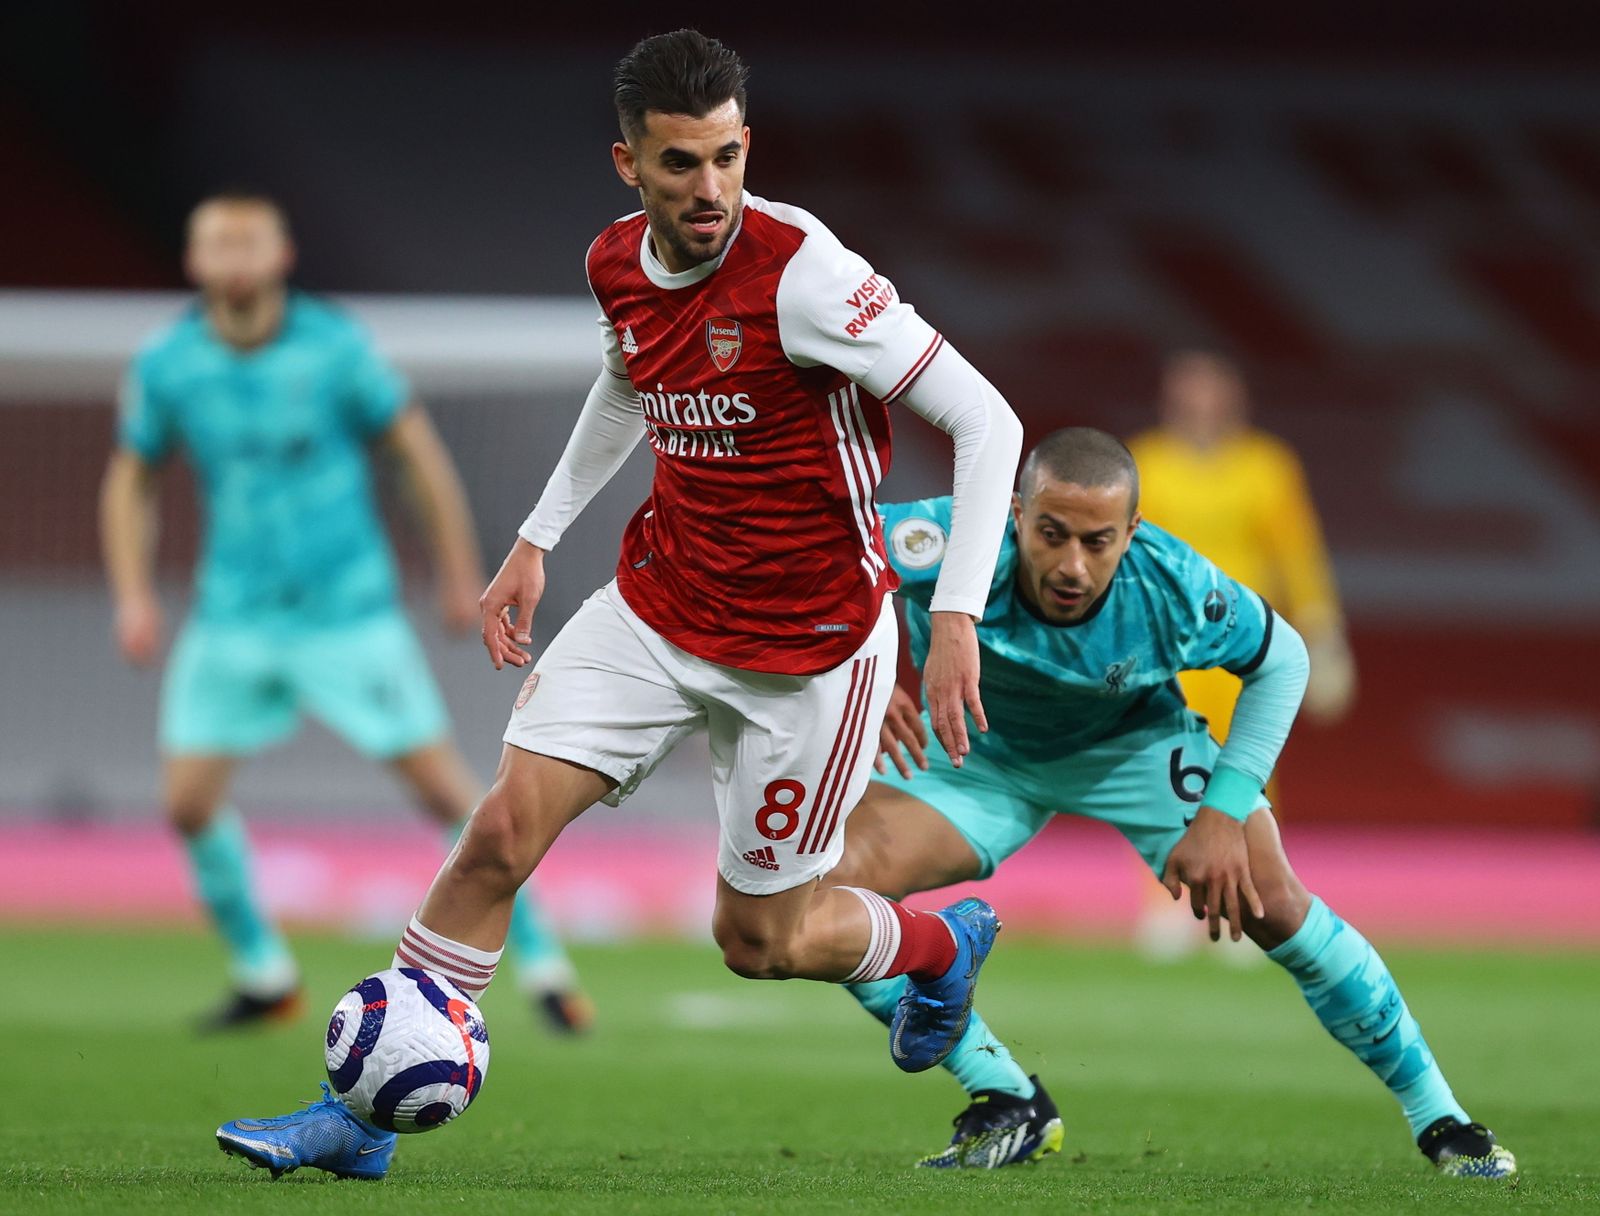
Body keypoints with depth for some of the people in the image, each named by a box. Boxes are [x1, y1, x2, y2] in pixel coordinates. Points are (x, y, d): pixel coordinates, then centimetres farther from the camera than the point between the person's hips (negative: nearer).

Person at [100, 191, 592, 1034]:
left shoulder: (333, 347, -12)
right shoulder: (166, 365, -5)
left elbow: (417, 449, -2)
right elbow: (131, 481, 10)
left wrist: (461, 576, 2)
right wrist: (133, 598, 0)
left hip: (350, 609, -3)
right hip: (234, 617, 3)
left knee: (445, 789, -5)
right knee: (189, 801, -5)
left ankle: (540, 965, 7)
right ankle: (262, 974, 15)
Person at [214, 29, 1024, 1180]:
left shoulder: (799, 271, -25)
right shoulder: (618, 266, -3)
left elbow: (987, 421, -23)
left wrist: (957, 619, -28)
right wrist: (537, 541, 21)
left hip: (808, 645, -5)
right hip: (658, 602, 5)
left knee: (760, 939, 7)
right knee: (501, 833, -7)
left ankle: (947, 946, 39)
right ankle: (362, 1111, 2)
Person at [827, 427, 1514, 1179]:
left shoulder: (1175, 590, -33)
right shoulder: (956, 547, -40)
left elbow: (1280, 659, -12)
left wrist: (1224, 812, -20)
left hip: (1131, 742, 0)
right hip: (978, 752, 1)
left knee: (1272, 905, -15)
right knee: (833, 886, -21)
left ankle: (1436, 1116, 4)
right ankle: (1008, 1107, -4)